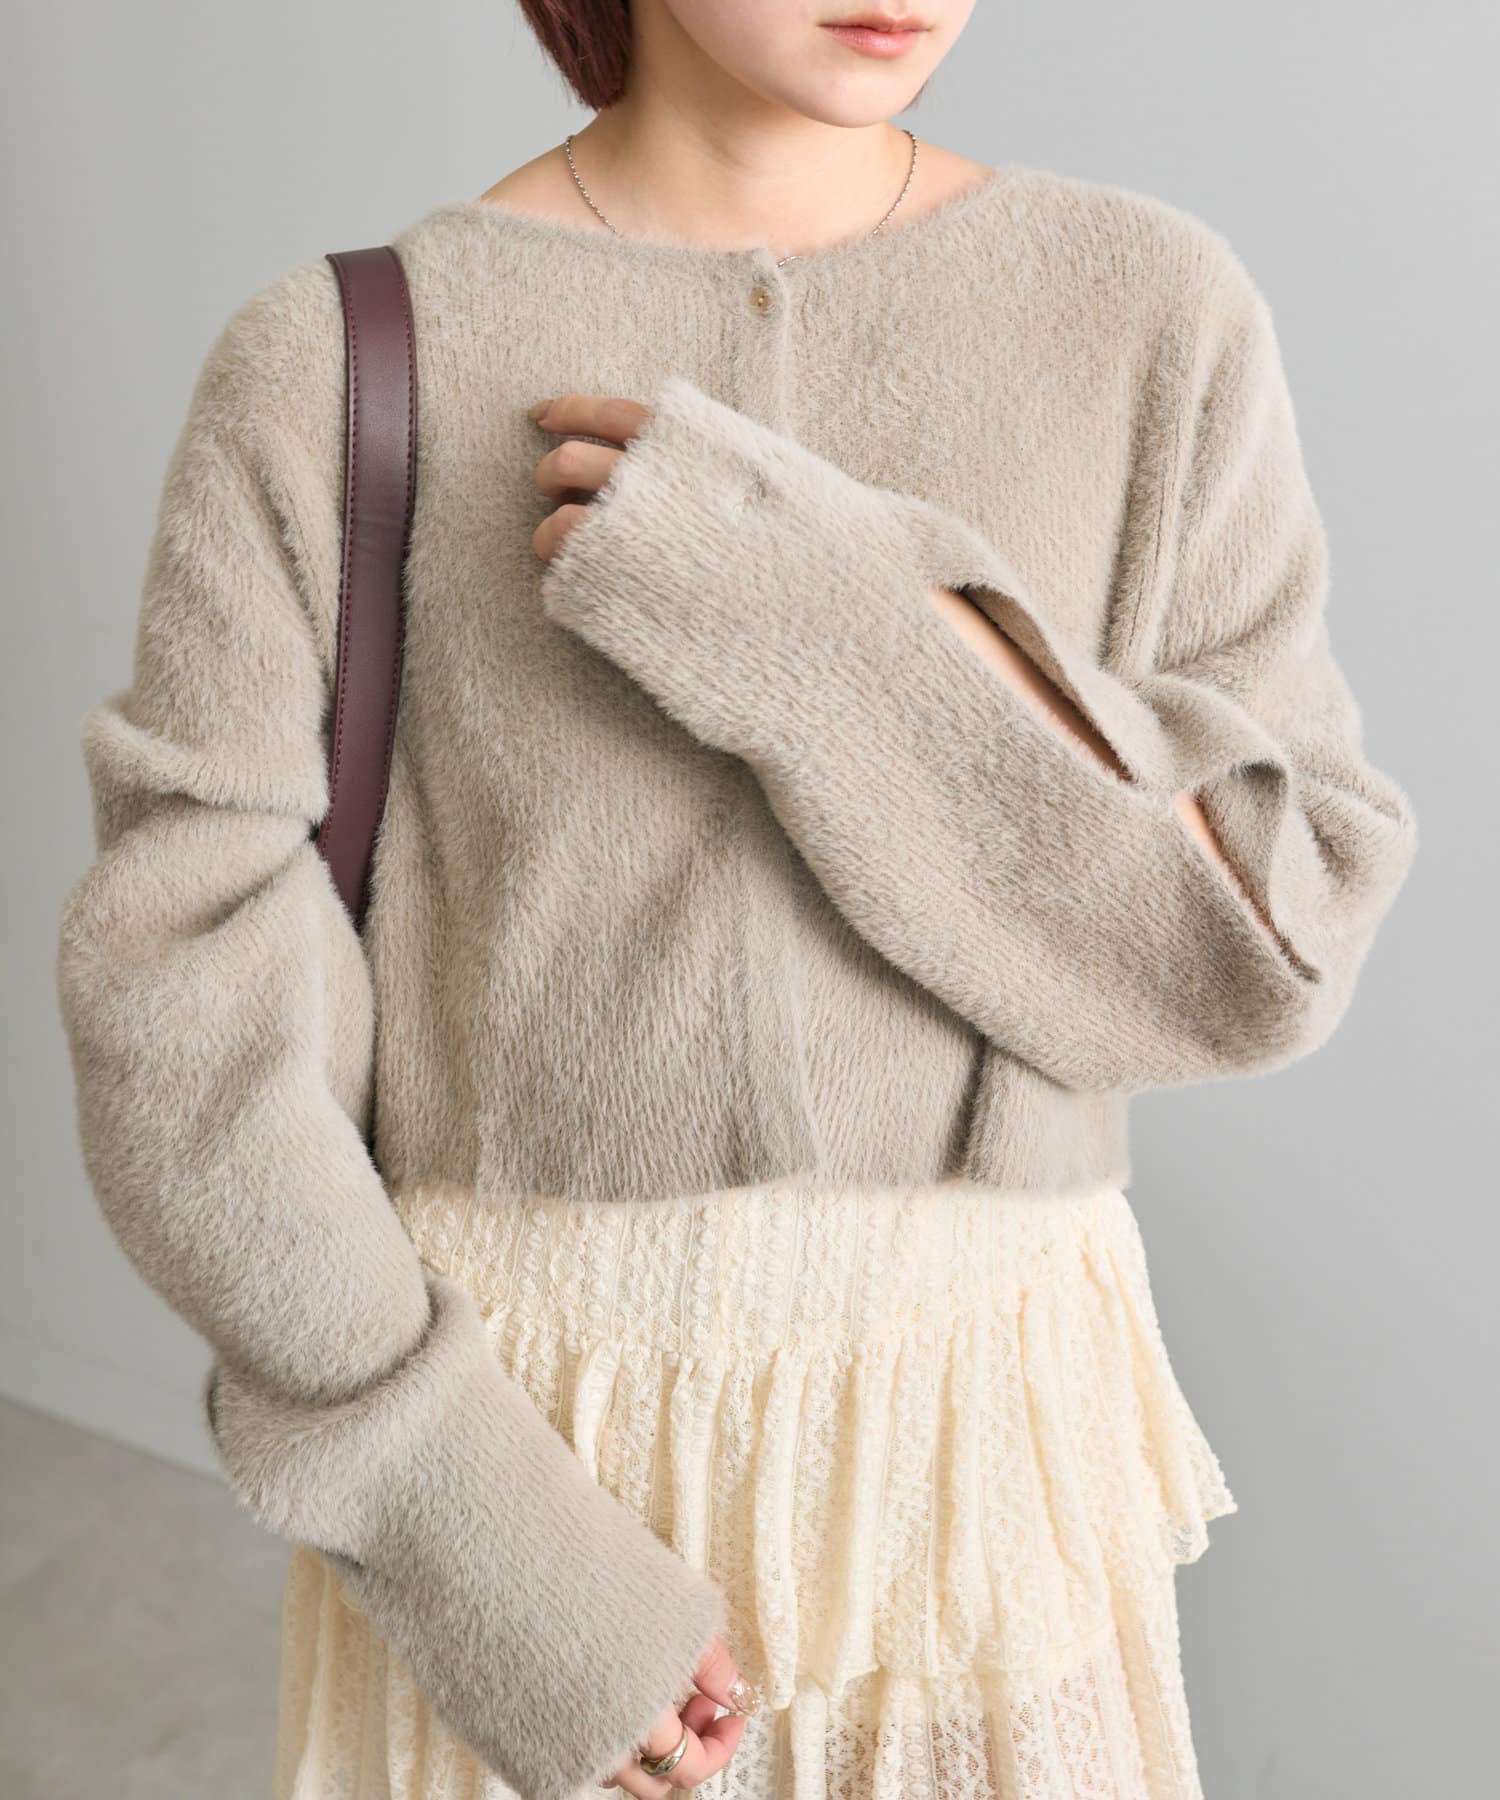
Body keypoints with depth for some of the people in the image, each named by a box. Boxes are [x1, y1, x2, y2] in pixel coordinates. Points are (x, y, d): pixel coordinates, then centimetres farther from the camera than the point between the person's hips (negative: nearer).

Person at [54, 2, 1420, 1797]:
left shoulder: (1151, 313, -5)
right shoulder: (330, 366, -9)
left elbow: (1262, 945, -8)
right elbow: (185, 1015, -10)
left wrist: (859, 631, -21)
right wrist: (492, 1561, -14)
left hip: (961, 1457, 1)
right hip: (496, 1450, 0)